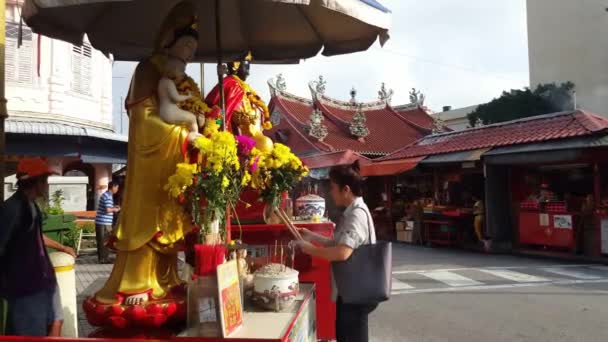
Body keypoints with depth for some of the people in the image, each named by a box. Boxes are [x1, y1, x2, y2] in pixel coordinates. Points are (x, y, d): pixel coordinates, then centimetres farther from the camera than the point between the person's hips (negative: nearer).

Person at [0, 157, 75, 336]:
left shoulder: (31, 204, 8)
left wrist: (62, 247, 35)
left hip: (42, 277, 9)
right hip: (24, 285, -9)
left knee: (55, 322, 19)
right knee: (31, 335, 1)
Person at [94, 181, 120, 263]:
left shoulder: (105, 195, 18)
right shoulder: (108, 196, -14)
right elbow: (108, 210, -23)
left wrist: (113, 208, 19)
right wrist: (115, 209, -6)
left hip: (100, 222, 10)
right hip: (104, 223, -10)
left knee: (101, 241, 14)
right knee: (105, 242, -3)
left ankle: (101, 258, 20)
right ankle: (104, 259, 2)